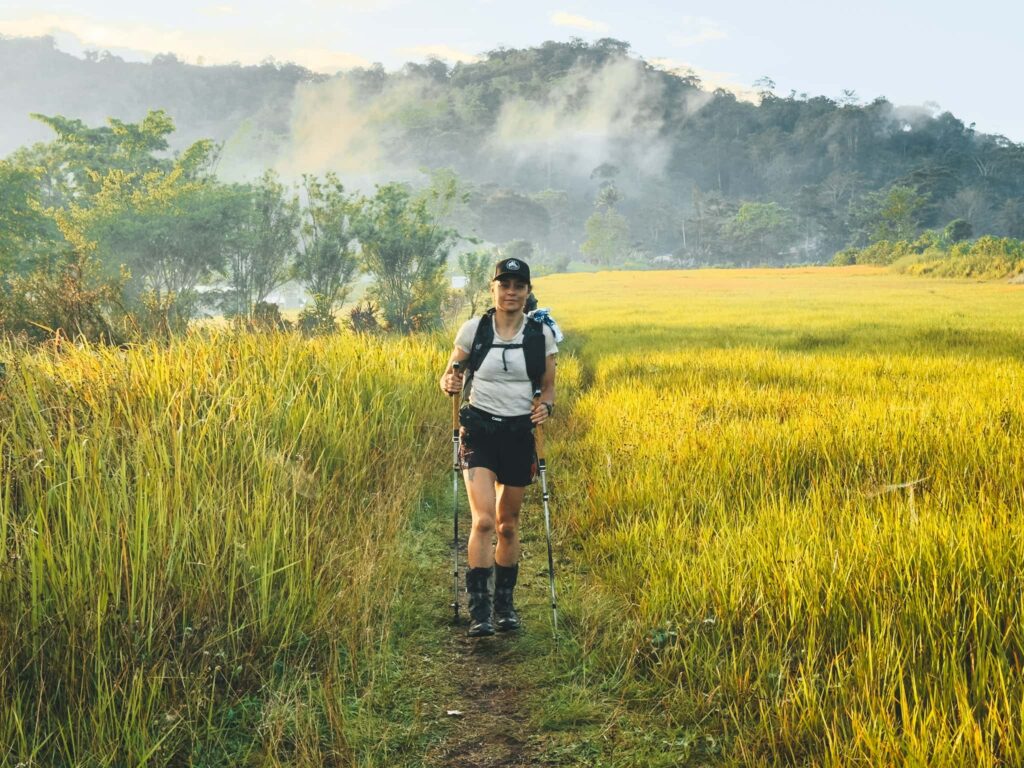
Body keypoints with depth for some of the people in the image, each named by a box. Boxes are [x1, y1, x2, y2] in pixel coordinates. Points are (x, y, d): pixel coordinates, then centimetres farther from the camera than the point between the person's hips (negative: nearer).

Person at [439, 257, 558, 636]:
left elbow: (548, 386, 10)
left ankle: (505, 603, 27)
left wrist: (545, 406, -11)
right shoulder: (473, 329, -2)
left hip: (520, 434, 2)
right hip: (479, 430, -2)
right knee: (483, 520, -15)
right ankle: (479, 609, -10)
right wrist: (450, 383, -18)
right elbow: (449, 375, 6)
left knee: (508, 523, 11)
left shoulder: (542, 334, 1)